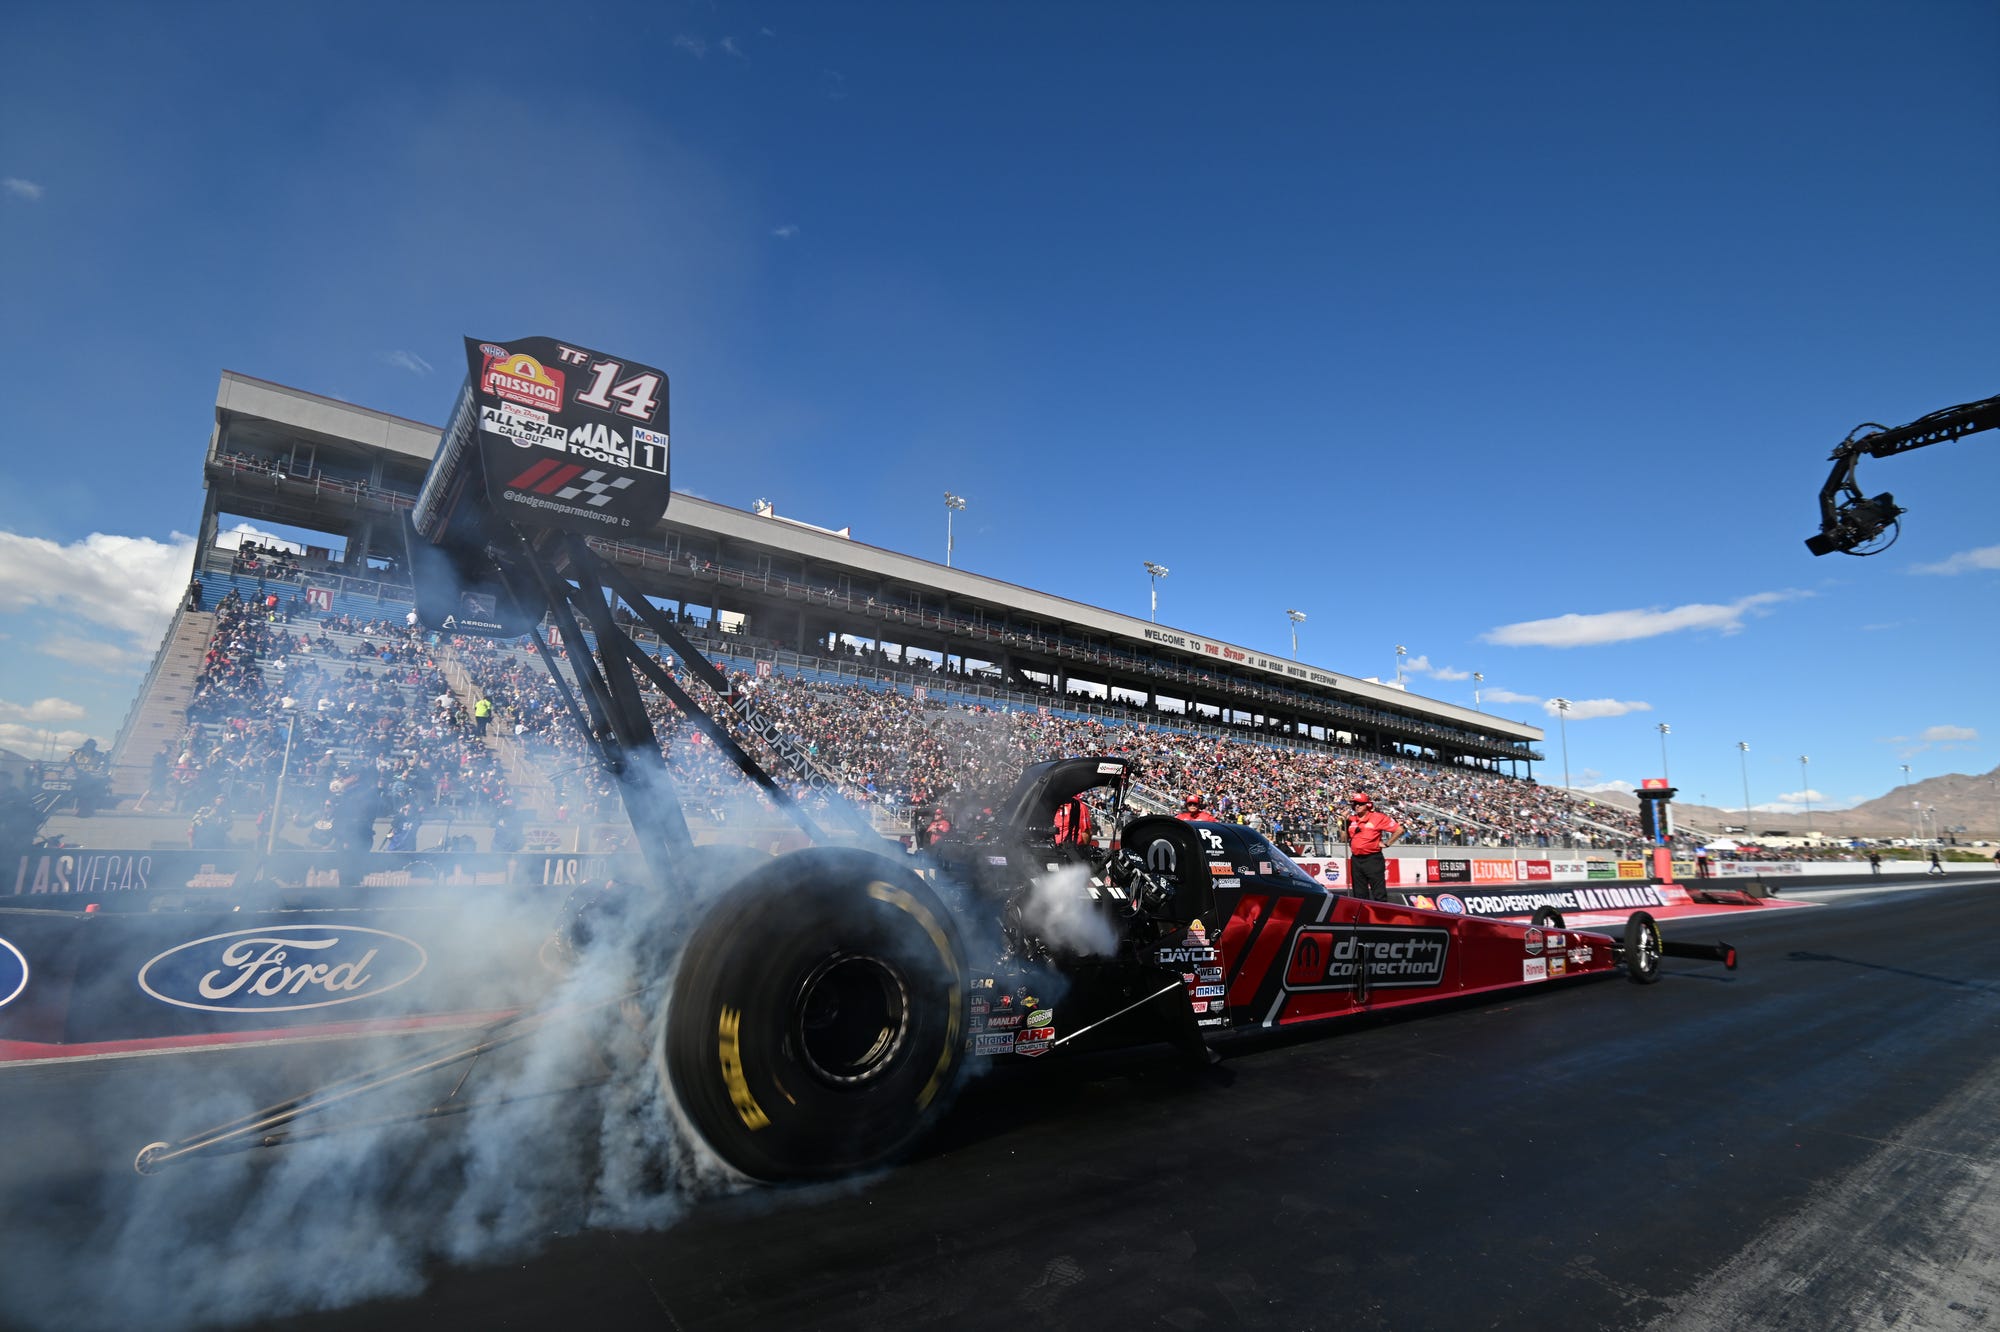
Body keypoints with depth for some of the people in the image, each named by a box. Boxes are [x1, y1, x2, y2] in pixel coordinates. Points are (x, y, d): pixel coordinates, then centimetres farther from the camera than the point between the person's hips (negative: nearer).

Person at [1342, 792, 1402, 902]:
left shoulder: (1378, 817, -6)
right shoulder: (1351, 819, 10)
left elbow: (1399, 830, -6)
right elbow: (1345, 838, 14)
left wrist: (1387, 843, -6)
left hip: (1373, 859, -6)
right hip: (1356, 860, 6)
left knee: (1379, 893, -5)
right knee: (1359, 894, 12)